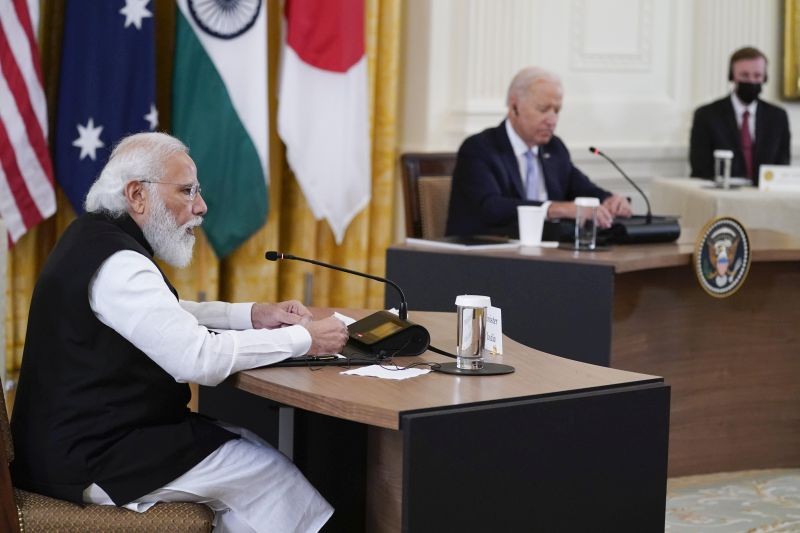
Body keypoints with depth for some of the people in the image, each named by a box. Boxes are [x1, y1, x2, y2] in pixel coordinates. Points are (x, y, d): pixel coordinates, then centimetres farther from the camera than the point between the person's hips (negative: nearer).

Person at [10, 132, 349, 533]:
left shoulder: (96, 238, 10)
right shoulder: (117, 263, -22)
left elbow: (165, 317, 23)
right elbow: (200, 360, -28)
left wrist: (251, 315, 10)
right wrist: (303, 338, -18)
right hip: (90, 462, -10)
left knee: (248, 446, 11)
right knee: (270, 473, -4)